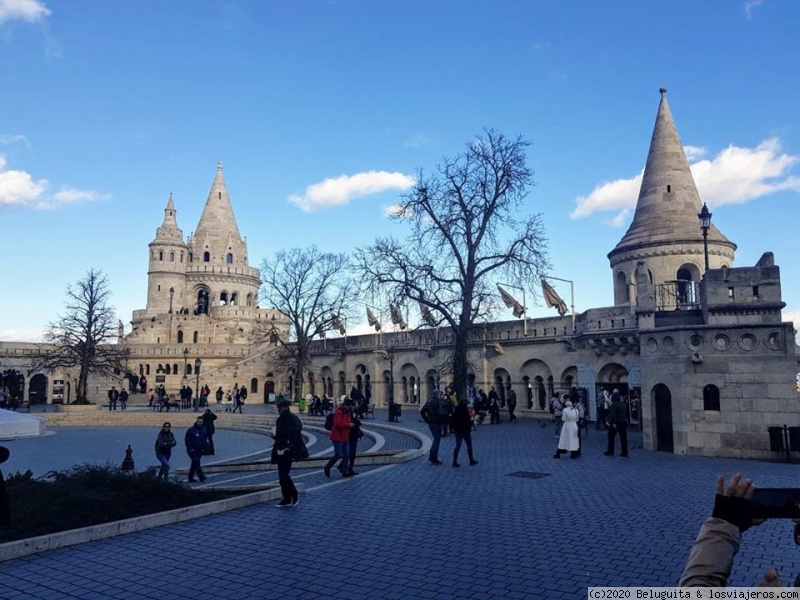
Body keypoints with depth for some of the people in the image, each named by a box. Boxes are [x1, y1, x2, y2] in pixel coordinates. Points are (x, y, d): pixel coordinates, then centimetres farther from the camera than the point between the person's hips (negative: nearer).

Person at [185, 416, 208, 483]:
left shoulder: (204, 430, 6)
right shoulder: (191, 430, -9)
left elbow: (205, 440, 13)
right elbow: (186, 440, -9)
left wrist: (203, 448, 2)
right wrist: (190, 448, -13)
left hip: (199, 451, 5)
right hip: (192, 450, -5)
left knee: (194, 464, 10)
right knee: (196, 462, -14)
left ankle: (191, 478, 18)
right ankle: (201, 476, -15)